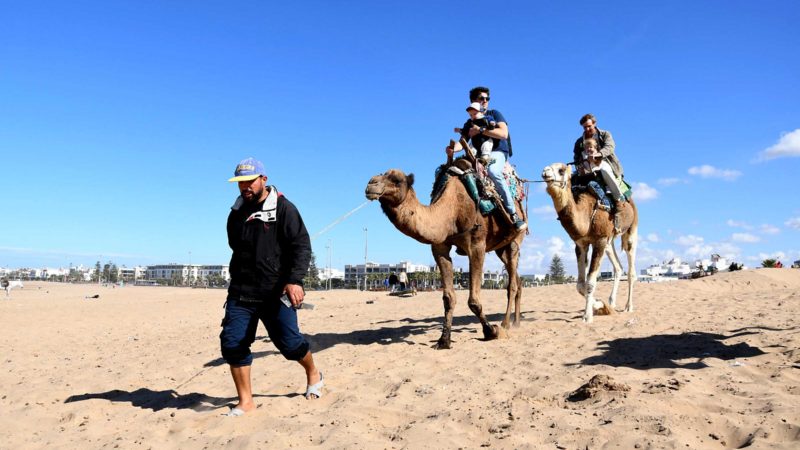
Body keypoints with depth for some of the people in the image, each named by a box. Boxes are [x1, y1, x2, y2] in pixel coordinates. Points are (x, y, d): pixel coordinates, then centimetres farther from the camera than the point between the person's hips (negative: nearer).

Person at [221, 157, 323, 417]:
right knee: (232, 343, -3)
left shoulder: (283, 208, -6)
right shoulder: (237, 213, 12)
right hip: (241, 292, 5)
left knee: (289, 342, -2)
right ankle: (245, 402, 10)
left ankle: (313, 374, 29)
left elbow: (302, 245, -13)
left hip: (277, 292, -5)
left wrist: (294, 280, -24)